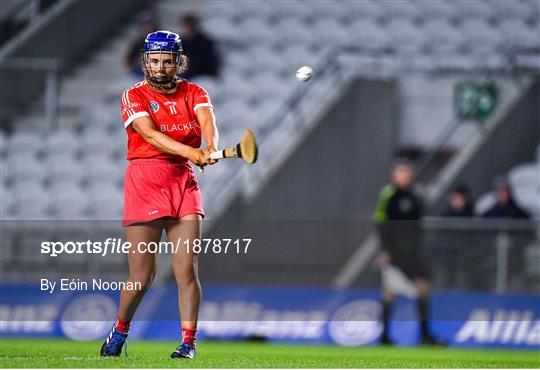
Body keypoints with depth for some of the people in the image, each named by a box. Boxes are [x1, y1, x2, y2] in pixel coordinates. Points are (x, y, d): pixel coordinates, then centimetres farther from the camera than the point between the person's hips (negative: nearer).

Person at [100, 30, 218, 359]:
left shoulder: (194, 93, 8)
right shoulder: (134, 97, -1)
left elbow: (207, 121, -13)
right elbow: (151, 135, -18)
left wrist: (211, 148, -36)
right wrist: (191, 152, -33)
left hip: (184, 181, 2)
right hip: (145, 181, -2)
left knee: (187, 270, -8)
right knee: (142, 277, -1)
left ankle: (188, 342, -4)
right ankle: (120, 330, 22)